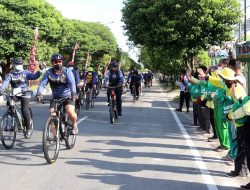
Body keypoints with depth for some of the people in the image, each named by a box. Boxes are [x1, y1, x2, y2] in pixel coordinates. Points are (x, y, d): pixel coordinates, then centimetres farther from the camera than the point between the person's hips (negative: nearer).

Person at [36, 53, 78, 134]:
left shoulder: (67, 71, -12)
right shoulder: (48, 72, -7)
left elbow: (72, 83, -26)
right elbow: (42, 84, -17)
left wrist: (74, 93, -44)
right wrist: (39, 94, -37)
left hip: (67, 96, -2)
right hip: (56, 97, 3)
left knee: (70, 111, -26)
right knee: (53, 115, -12)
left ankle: (74, 124, 6)